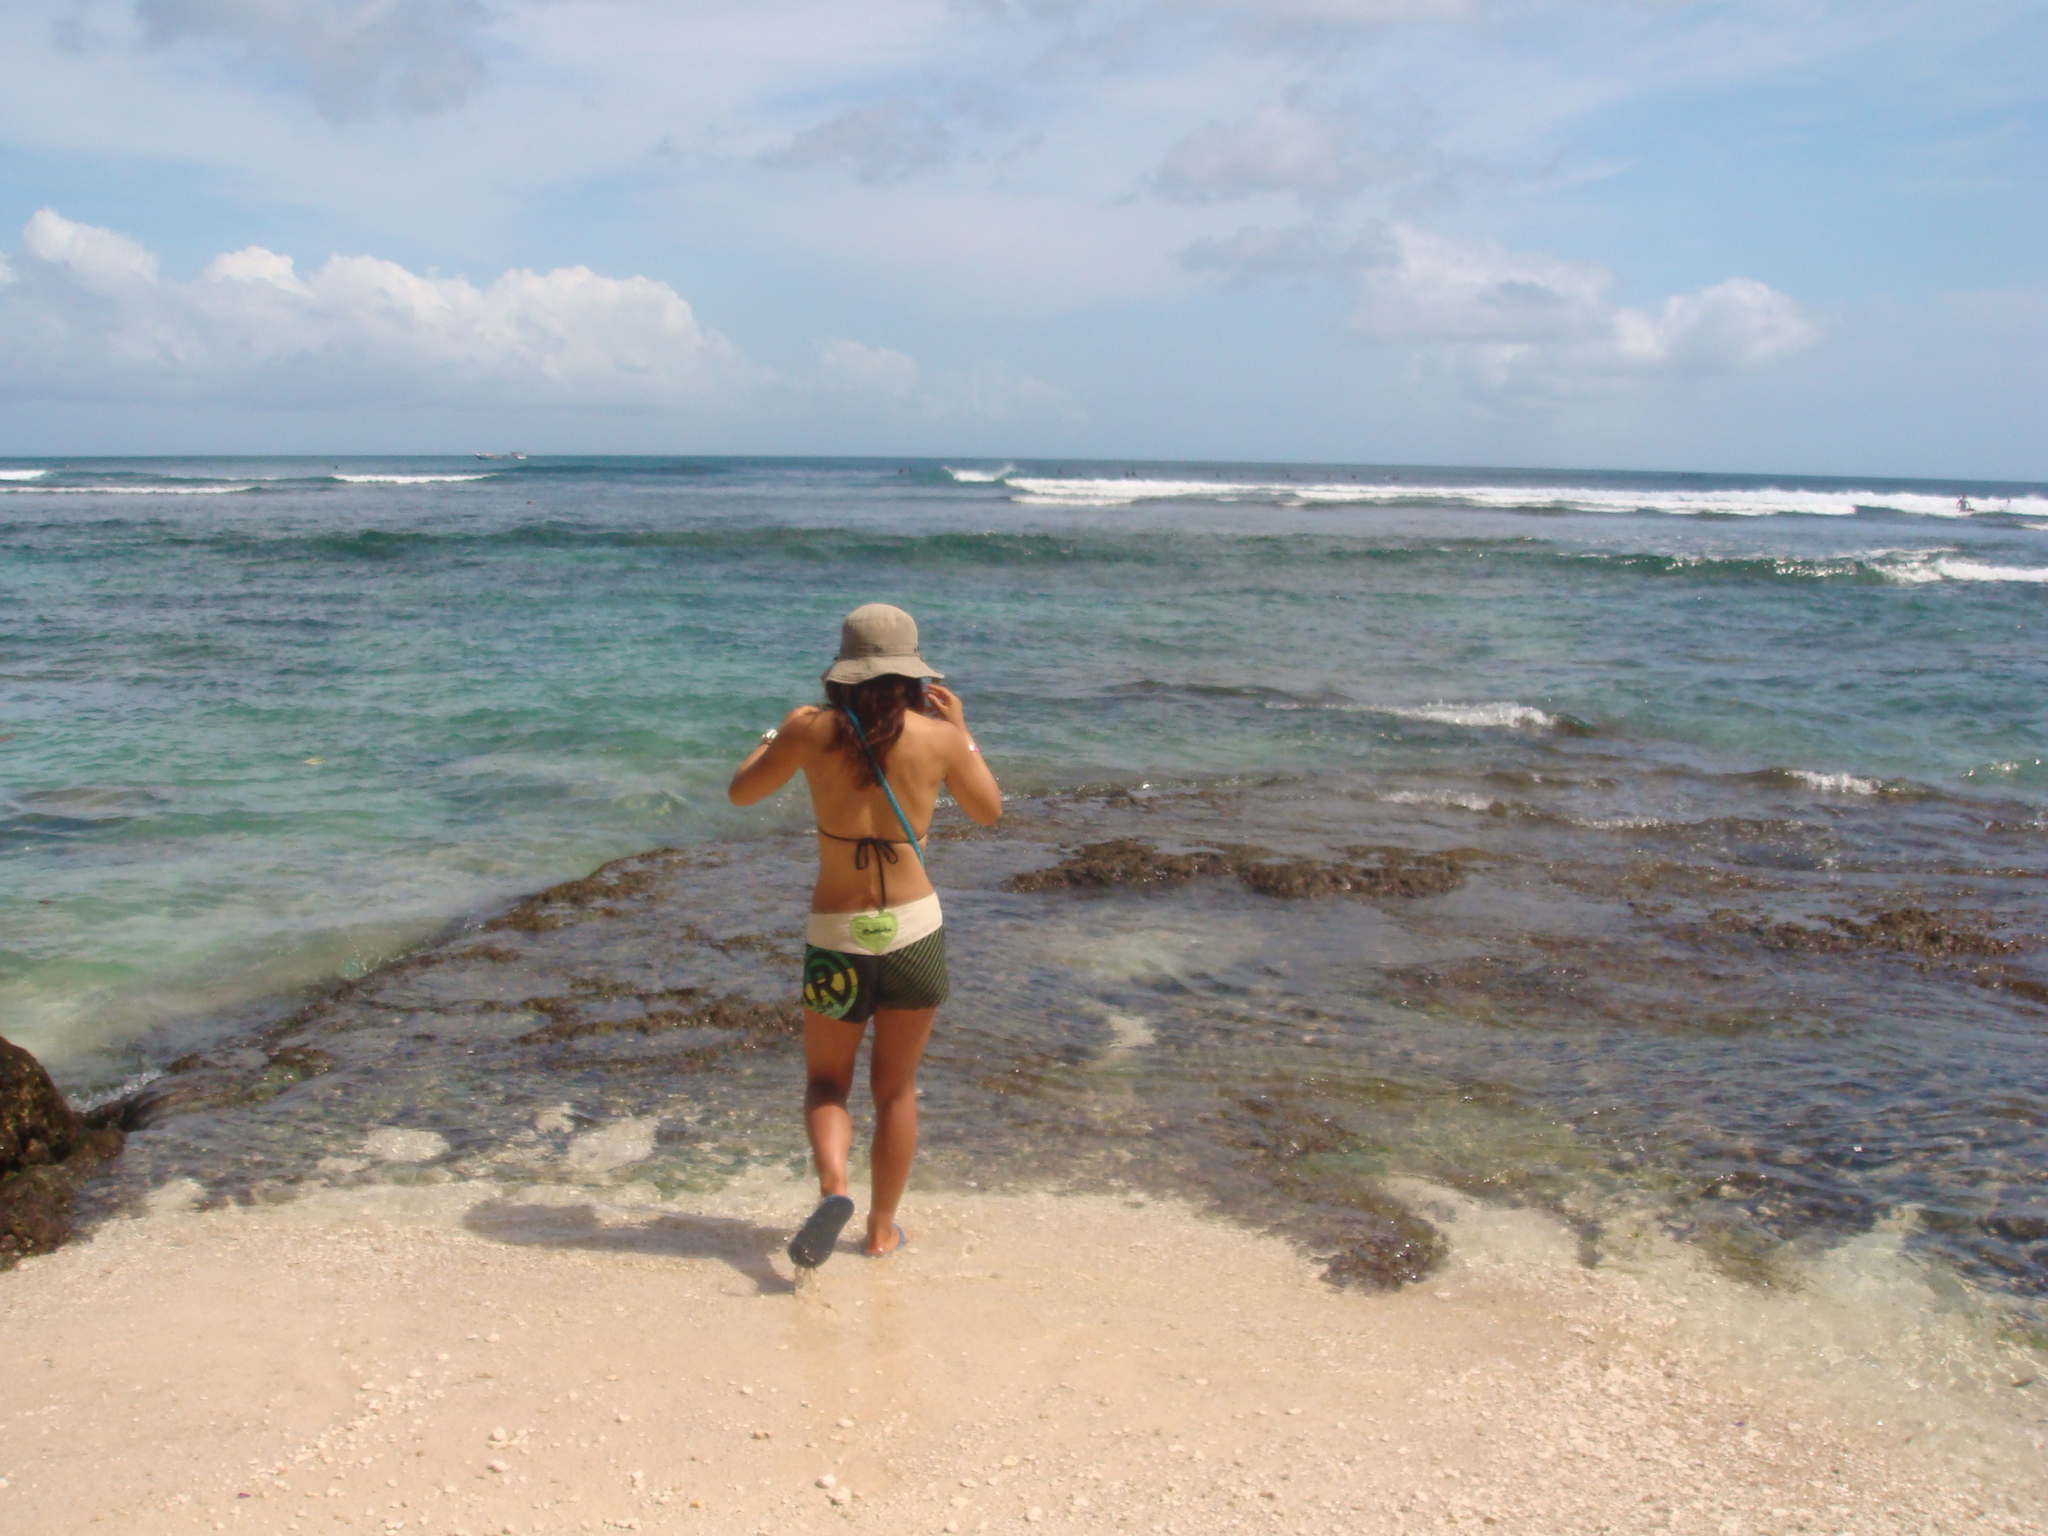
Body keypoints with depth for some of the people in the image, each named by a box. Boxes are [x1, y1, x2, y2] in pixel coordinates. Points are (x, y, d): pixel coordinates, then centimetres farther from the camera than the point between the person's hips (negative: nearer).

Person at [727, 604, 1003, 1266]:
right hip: (916, 929, 1)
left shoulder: (812, 729, -8)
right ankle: (882, 1229, 28)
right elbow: (988, 811, 12)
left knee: (825, 1083, 18)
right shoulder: (938, 737, -6)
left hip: (837, 938, -1)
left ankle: (832, 1186, -8)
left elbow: (741, 791, 7)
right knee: (896, 1089, 19)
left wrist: (780, 731, 20)